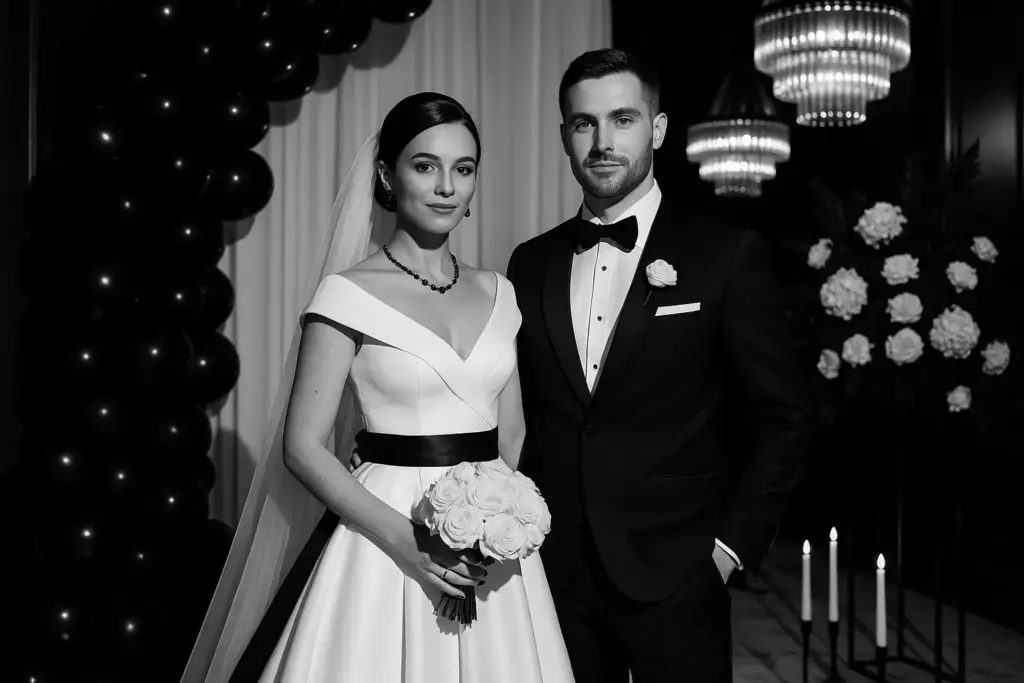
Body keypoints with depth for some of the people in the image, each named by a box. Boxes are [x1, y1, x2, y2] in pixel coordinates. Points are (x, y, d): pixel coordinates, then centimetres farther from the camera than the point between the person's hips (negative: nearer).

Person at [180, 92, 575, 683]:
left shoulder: (497, 293, 6)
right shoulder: (350, 294, -8)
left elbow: (512, 431, 12)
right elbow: (303, 447, -9)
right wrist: (402, 536, -19)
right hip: (391, 542, -4)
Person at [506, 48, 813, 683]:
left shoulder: (728, 255, -6)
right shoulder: (531, 264, 6)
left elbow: (783, 417, -4)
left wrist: (733, 544, -7)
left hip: (675, 576, -3)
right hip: (555, 574, 3)